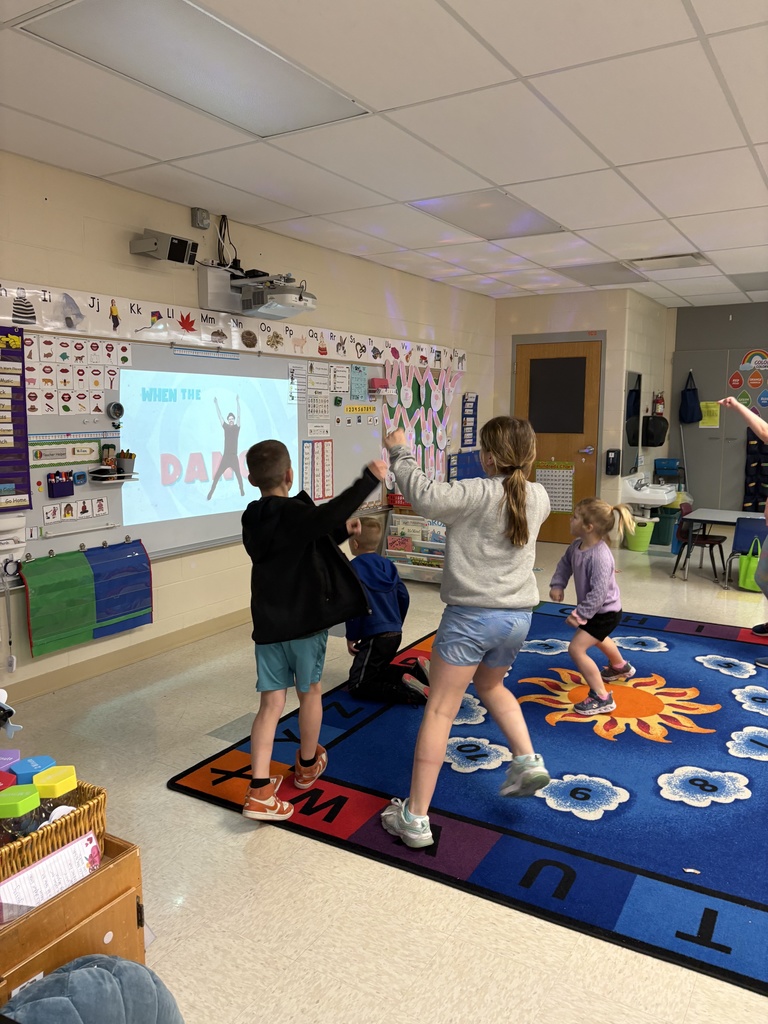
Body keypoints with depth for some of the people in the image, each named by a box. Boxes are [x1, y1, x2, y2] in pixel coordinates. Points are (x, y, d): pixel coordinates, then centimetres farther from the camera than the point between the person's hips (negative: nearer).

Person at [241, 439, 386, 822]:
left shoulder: (254, 521, 9)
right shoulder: (293, 513, -16)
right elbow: (327, 515, -38)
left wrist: (341, 531, 23)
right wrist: (369, 479, -31)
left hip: (268, 625, 5)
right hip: (306, 621, -5)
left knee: (271, 703, 5)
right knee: (310, 693, 16)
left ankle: (259, 792, -1)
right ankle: (307, 765, 36)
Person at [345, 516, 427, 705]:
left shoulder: (354, 567, -11)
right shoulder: (387, 564, 10)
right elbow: (403, 596, 14)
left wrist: (351, 637, -7)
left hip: (375, 637, -8)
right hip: (395, 634, 8)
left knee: (357, 685, -1)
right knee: (374, 672, 26)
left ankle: (412, 692, -17)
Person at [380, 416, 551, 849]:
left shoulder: (478, 493, -15)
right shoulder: (539, 497, 3)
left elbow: (425, 495, -27)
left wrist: (400, 452, -15)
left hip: (471, 616, -6)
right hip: (518, 616, 6)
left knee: (440, 710, 1)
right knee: (491, 686, 33)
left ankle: (415, 816, 6)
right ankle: (527, 760, 21)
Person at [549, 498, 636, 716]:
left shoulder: (599, 557, -37)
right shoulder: (576, 546, -9)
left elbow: (598, 592, -38)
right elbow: (565, 564, 10)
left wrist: (579, 614, -35)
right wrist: (557, 585, -4)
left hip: (606, 612, -10)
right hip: (598, 610, 10)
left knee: (576, 648, -18)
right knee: (597, 638, 37)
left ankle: (602, 698, -9)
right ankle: (620, 667, 67)